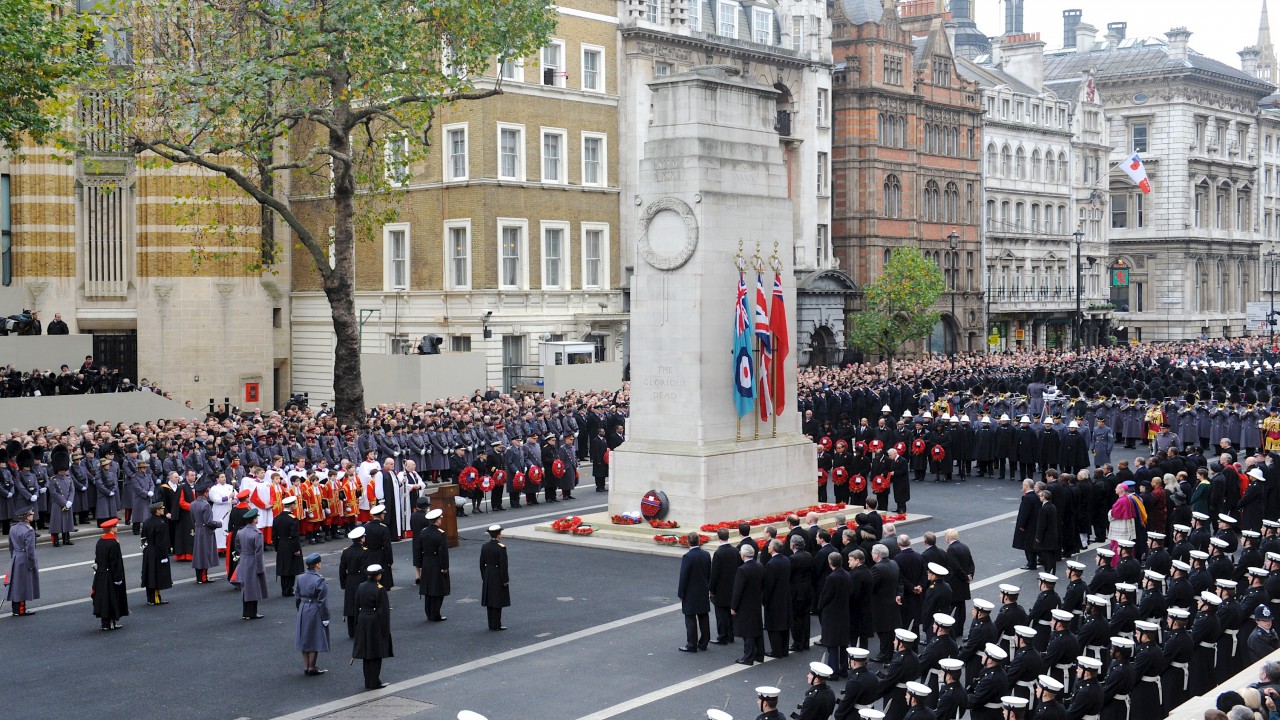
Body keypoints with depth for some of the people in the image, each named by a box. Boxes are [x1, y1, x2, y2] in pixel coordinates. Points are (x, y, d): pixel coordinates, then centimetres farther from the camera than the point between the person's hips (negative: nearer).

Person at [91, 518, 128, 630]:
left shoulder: (100, 541, 5)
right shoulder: (114, 543, -18)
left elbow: (97, 559, 12)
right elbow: (116, 562, -19)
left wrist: (98, 570, 20)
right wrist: (118, 578, -15)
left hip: (100, 575, 7)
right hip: (110, 577, -7)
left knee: (103, 598, 11)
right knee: (113, 598, 2)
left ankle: (105, 623, 14)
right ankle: (113, 622, 6)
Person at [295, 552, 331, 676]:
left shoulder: (300, 578, 0)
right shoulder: (319, 580, -19)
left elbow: (297, 598, 8)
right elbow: (323, 602, -17)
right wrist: (325, 618, -10)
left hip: (303, 611, 6)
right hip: (315, 612, -6)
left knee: (304, 639, 15)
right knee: (315, 639, 5)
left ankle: (306, 667, 21)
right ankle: (312, 668, 10)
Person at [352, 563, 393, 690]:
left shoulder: (361, 587, 3)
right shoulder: (380, 589, -16)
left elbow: (357, 607, 8)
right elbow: (383, 610, -15)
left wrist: (358, 624, 16)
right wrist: (385, 628, -9)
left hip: (363, 622, 6)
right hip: (376, 622, -6)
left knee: (367, 652, 13)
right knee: (376, 653, 2)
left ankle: (368, 682, 19)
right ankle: (374, 683, 5)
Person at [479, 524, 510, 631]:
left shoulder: (484, 547, 2)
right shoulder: (501, 548, -17)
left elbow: (482, 563, 7)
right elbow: (503, 565, -17)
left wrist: (484, 577, 15)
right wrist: (505, 580, -10)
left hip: (488, 578, 6)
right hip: (498, 577, -6)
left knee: (490, 601, 12)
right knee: (498, 602, 0)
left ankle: (491, 624, 18)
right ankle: (496, 625, 2)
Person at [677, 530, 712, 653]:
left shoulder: (687, 557, -19)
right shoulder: (706, 555, -1)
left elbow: (683, 577, -16)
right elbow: (709, 574, 7)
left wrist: (681, 593, -7)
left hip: (691, 593, -6)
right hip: (704, 592, 6)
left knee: (690, 619, 1)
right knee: (704, 617, 13)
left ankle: (691, 645, 4)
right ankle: (703, 643, 21)